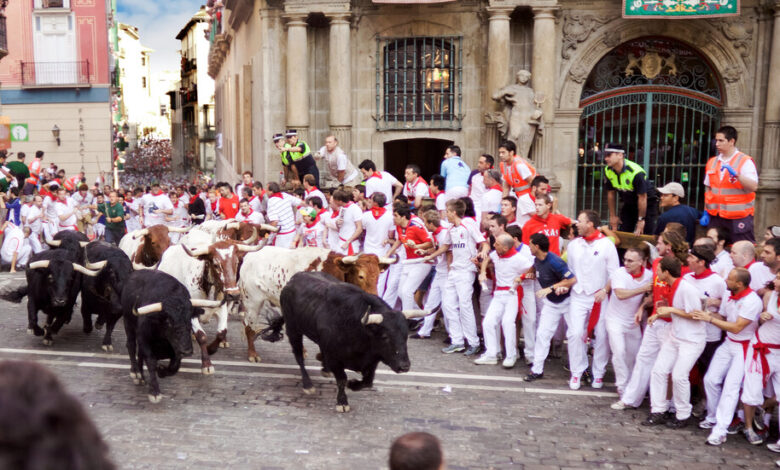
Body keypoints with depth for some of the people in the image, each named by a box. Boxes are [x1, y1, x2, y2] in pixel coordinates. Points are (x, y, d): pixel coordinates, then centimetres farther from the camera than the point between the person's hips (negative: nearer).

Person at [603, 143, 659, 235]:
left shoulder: (636, 172, -30)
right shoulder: (608, 171, -11)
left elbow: (642, 197, -24)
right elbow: (611, 194, 0)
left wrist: (641, 220, -18)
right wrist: (613, 216, 3)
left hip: (647, 203, -5)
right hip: (628, 204, 6)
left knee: (646, 234, -12)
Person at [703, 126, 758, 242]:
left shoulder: (745, 161, -3)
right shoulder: (712, 162, 11)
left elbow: (753, 187, -14)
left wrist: (736, 174, -24)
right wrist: (706, 212, 11)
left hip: (739, 218, -5)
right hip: (715, 217, 5)